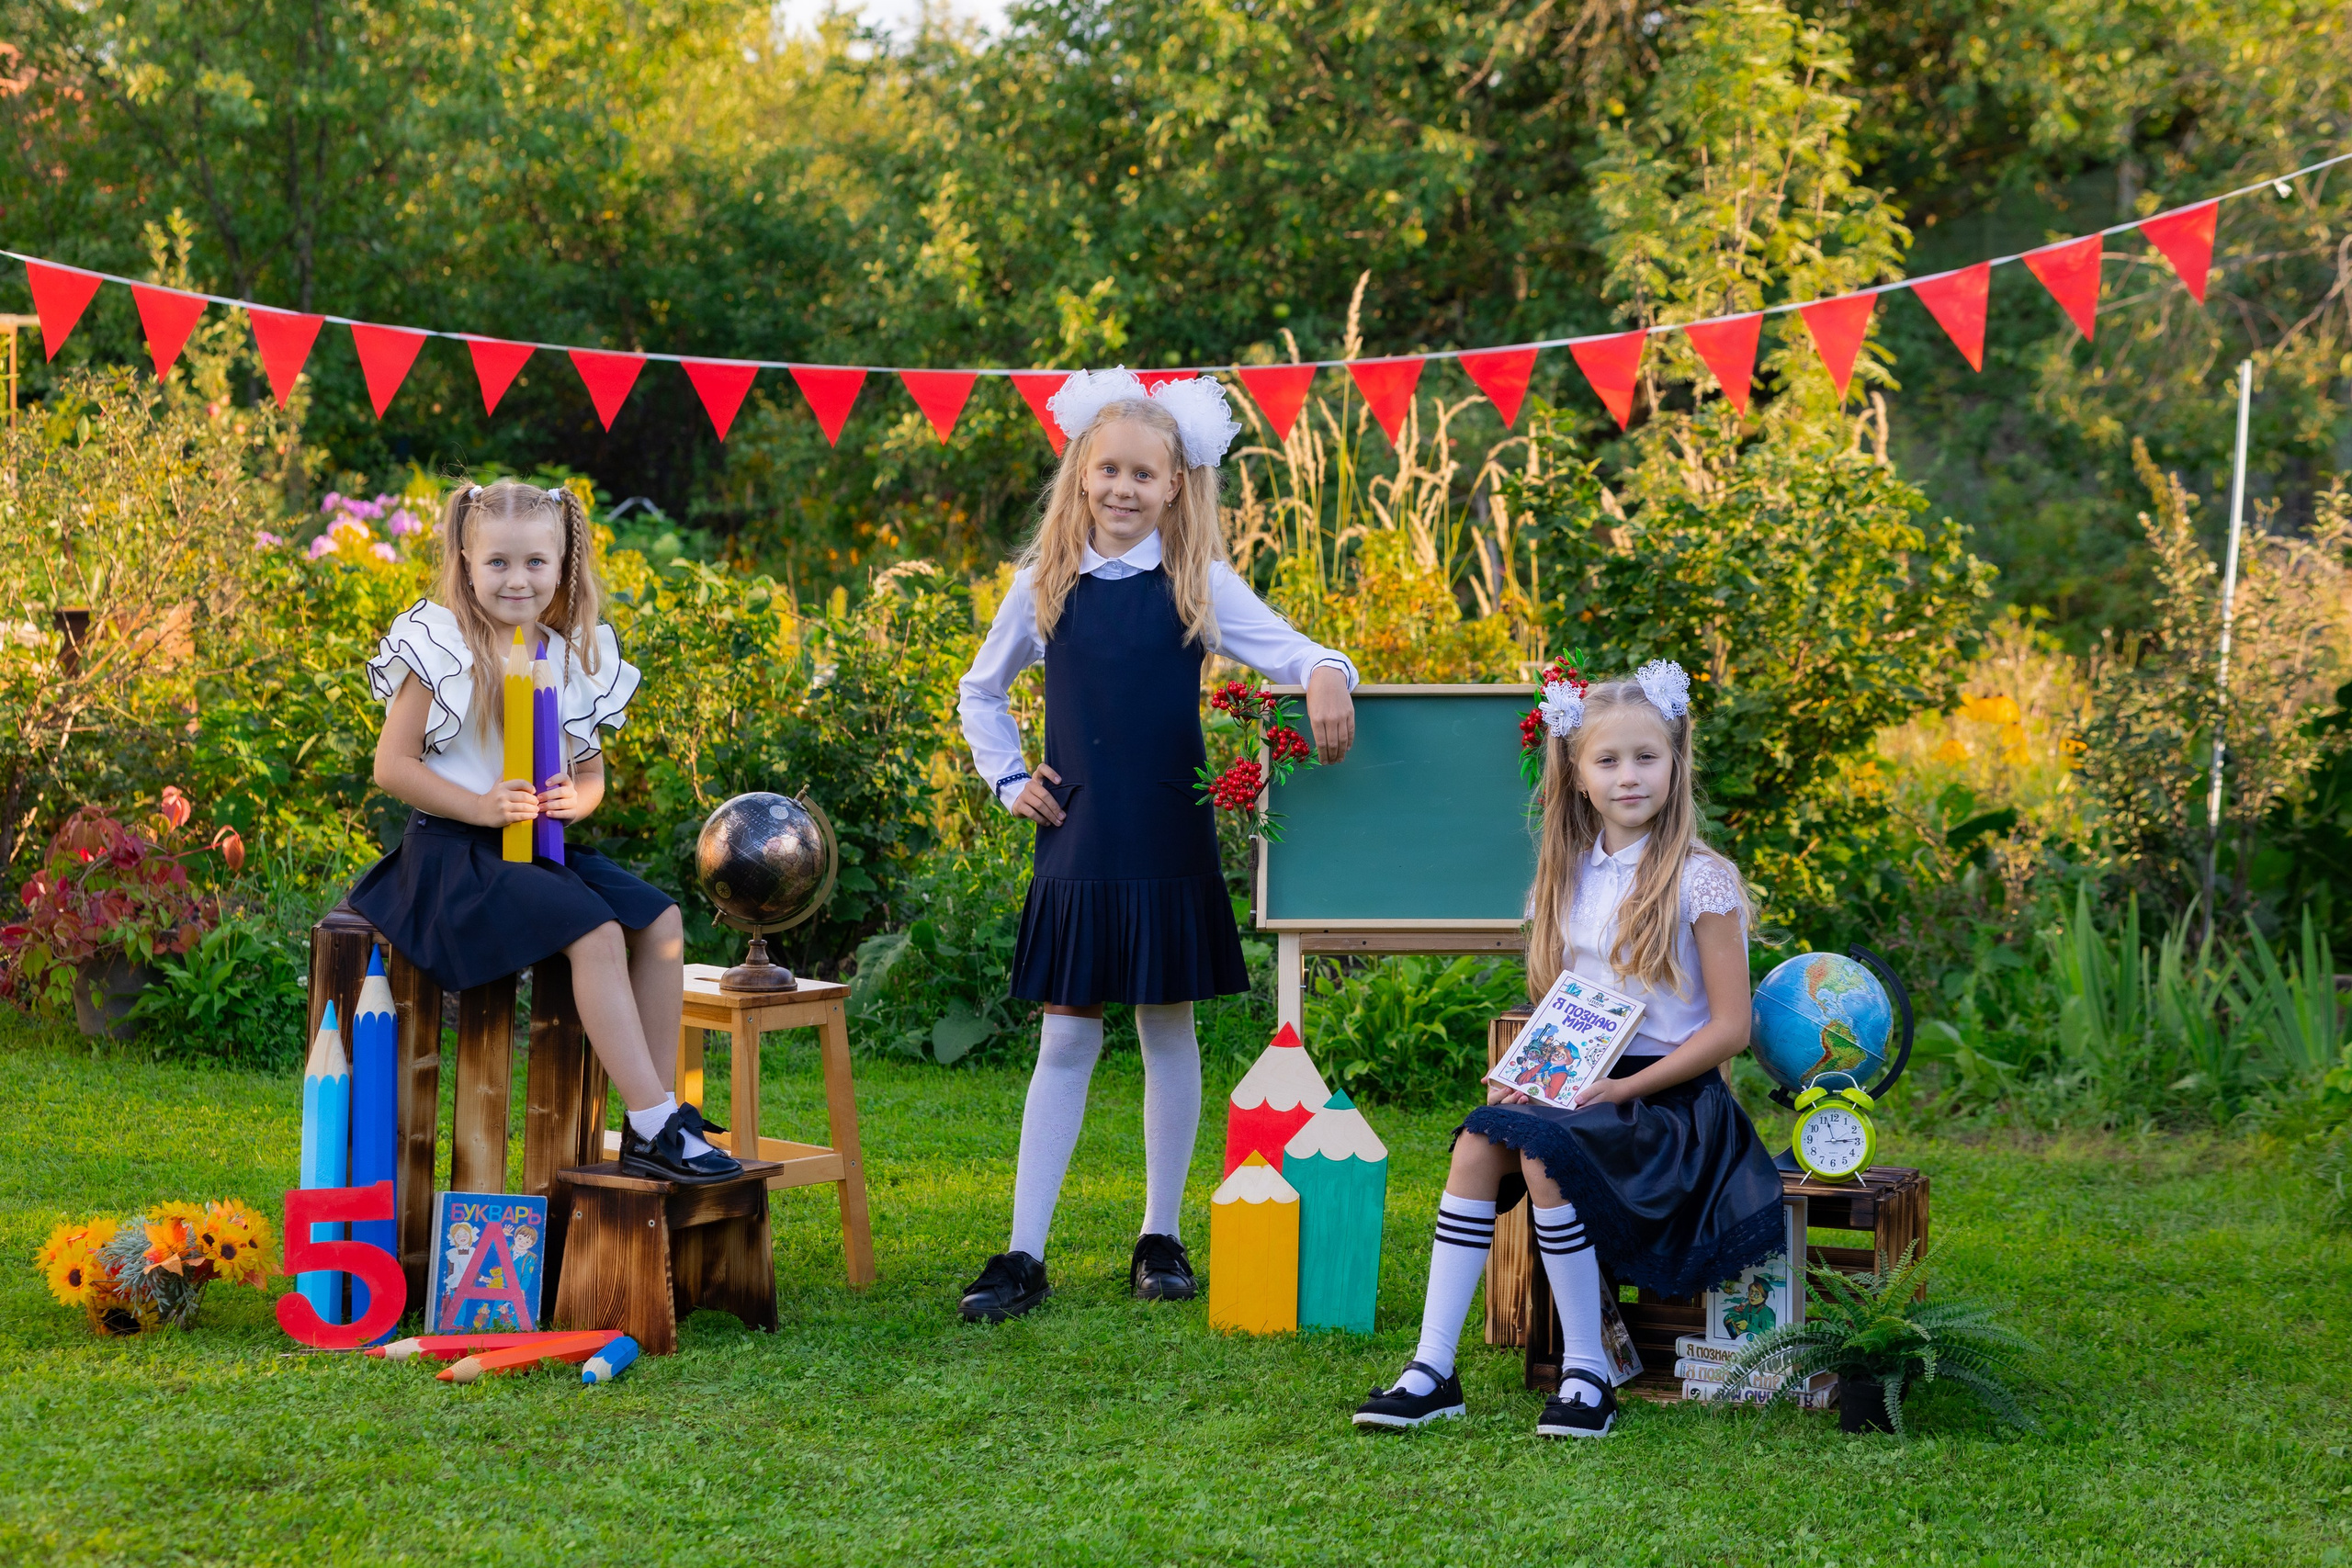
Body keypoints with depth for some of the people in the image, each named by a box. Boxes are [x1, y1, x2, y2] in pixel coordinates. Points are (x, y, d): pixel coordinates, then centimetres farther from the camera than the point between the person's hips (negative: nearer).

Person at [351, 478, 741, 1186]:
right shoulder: (441, 650, -6)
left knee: (660, 919, -11)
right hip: (456, 852, -7)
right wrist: (478, 806, -21)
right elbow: (392, 766, -8)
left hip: (546, 848, 7)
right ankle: (655, 1127, -25)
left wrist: (576, 799, -7)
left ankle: (657, 1113, -6)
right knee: (595, 932, -26)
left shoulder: (575, 658, 11)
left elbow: (591, 773, 19)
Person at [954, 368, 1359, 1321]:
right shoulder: (1045, 587, 4)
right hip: (1077, 848, 1)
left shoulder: (1200, 586, 0)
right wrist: (1008, 781, 7)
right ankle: (1023, 1254, 5)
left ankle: (1161, 1239, 20)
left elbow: (1289, 652, -12)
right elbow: (981, 692, 19)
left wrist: (1326, 674, -34)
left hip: (1169, 848, -1)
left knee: (1168, 1031, 7)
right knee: (1066, 1041, 3)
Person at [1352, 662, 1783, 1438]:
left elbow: (1729, 1028, -10)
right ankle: (1433, 1369, -22)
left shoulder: (1698, 881, -7)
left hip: (1669, 1093, -5)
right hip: (1576, 1084, 6)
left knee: (1542, 1147, -30)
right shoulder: (1571, 878, 11)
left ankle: (1586, 1371, -18)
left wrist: (1623, 1089, -17)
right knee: (1480, 1138, -22)